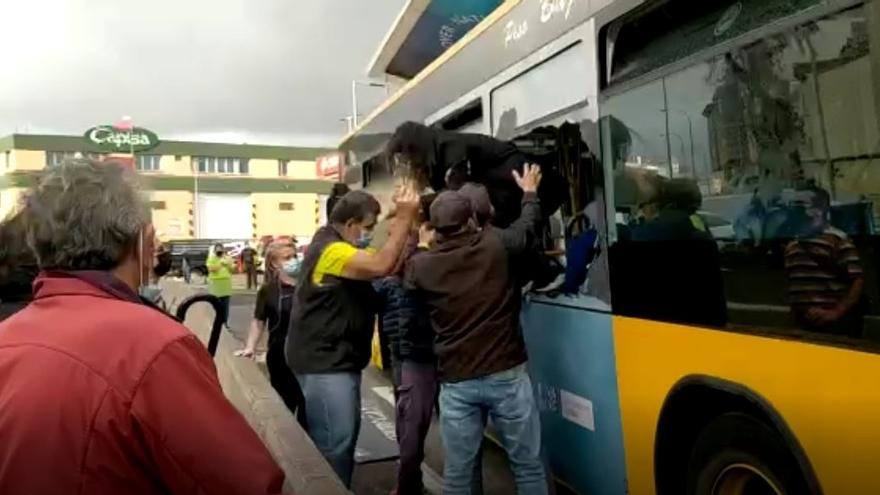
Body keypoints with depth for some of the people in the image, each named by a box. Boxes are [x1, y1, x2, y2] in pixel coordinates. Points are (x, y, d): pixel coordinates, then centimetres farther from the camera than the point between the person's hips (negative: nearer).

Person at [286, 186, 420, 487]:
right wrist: (405, 218, -29)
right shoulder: (331, 250, -21)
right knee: (335, 442, -5)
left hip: (339, 359, 11)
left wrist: (403, 221, -3)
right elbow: (381, 266, -34)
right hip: (323, 361, -11)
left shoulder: (342, 247, 13)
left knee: (346, 435, 20)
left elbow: (390, 264, 9)